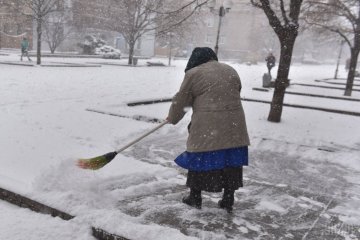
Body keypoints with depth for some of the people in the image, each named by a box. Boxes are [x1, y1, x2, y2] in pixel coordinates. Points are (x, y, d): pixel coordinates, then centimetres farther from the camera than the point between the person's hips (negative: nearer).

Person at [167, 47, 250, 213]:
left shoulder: (193, 74, 0)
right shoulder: (231, 71, 16)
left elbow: (180, 101, 5)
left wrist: (172, 118, 20)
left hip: (207, 129, -4)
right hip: (233, 127, 5)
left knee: (199, 161, 11)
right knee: (230, 163, 13)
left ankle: (195, 198, 23)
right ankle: (228, 201, 22)